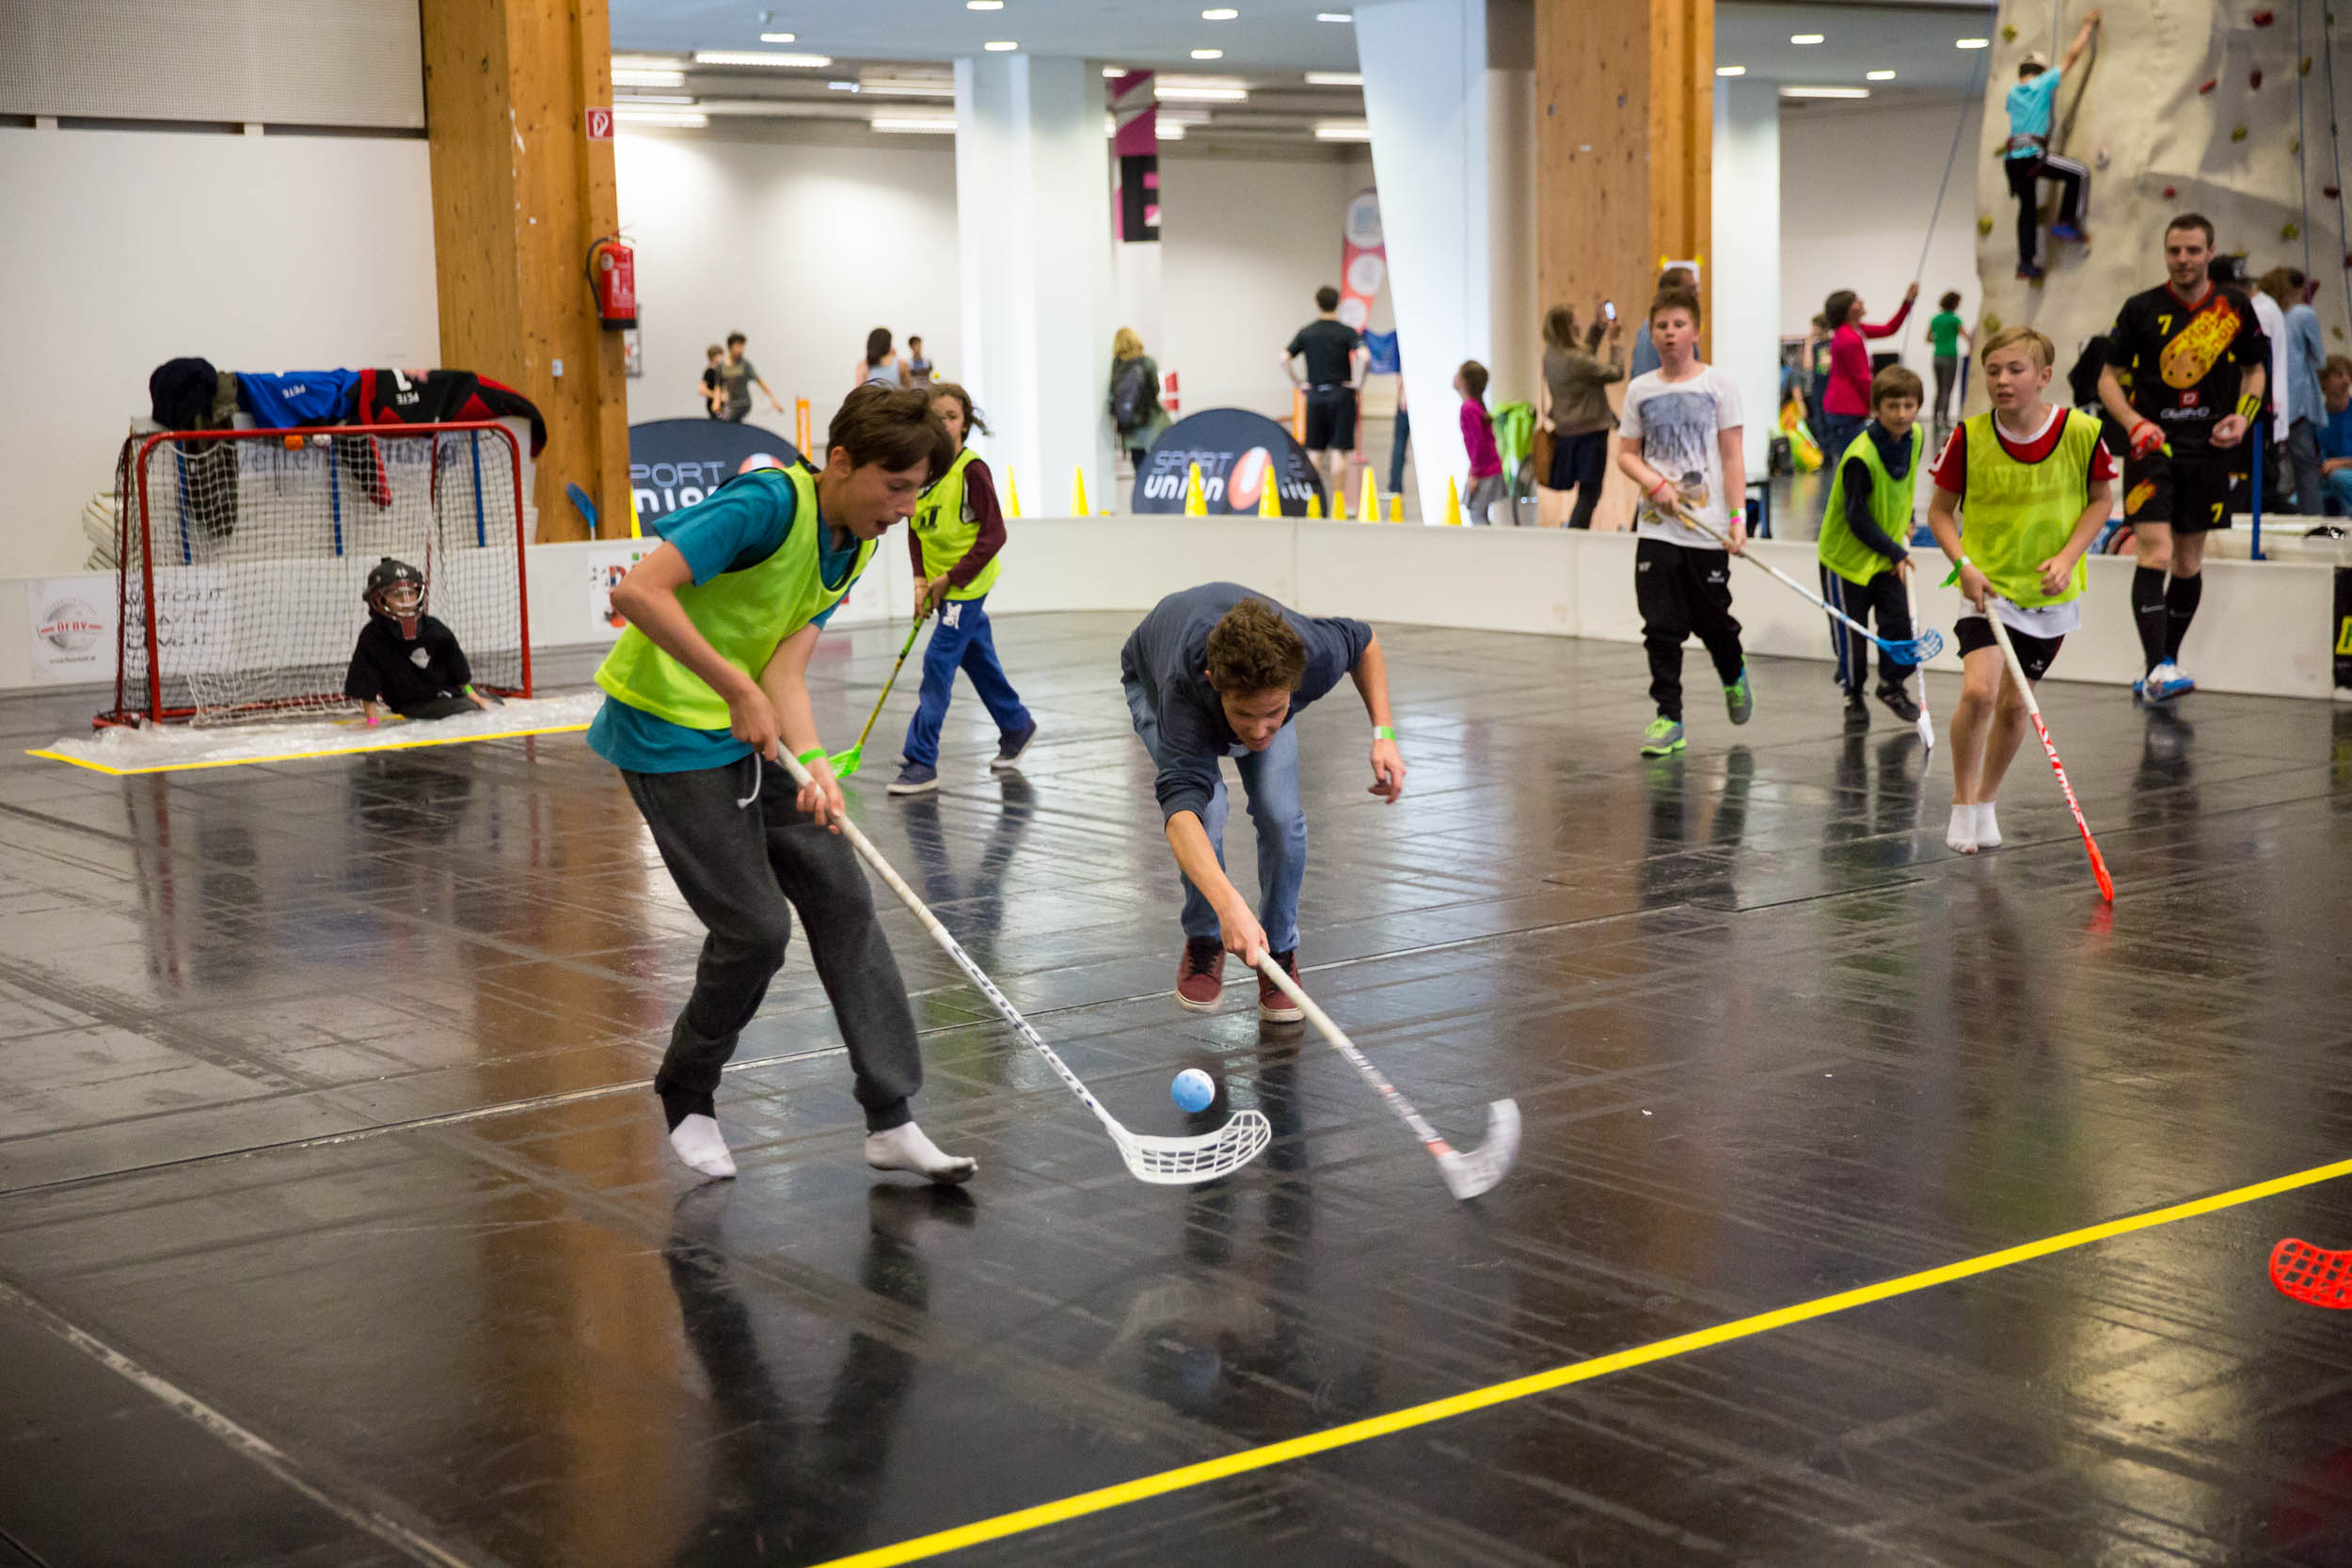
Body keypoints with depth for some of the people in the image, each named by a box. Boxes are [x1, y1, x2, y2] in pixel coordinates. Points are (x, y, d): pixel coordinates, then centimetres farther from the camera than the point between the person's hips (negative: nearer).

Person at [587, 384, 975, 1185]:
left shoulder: (854, 547, 2)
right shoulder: (769, 502, -23)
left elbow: (784, 669, -7)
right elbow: (638, 591, -32)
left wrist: (813, 763, -24)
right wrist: (737, 689, -31)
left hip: (752, 731, 8)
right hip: (669, 735, -8)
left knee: (842, 900, 2)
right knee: (756, 927, -8)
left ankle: (890, 1120, 7)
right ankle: (686, 1099, 17)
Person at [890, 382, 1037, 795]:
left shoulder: (972, 470, -16)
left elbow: (993, 534, -16)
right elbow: (916, 528, 10)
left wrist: (951, 578, -15)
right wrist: (921, 579, -2)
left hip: (967, 584, -7)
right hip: (941, 585, 7)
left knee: (938, 663, -10)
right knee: (979, 661, 18)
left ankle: (921, 762, -8)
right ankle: (1017, 726, 38)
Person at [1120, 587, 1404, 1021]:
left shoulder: (1318, 655, -40)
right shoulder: (1184, 691, -50)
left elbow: (1363, 641, -13)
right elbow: (1181, 805, -62)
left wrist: (1384, 733, -22)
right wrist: (1230, 905, -76)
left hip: (1260, 680, 2)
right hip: (1153, 679, -2)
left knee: (1280, 814, -18)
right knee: (1206, 807, -26)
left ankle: (1280, 951, 5)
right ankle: (1203, 942, 0)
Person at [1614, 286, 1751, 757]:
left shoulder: (1718, 384, 0)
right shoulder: (1640, 390, 7)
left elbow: (1731, 456, -1)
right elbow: (1626, 454, 10)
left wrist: (1738, 515, -8)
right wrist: (1655, 484, -9)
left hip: (1707, 528, -2)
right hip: (1656, 528, 2)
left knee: (1712, 619, 7)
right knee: (1661, 626, -3)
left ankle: (1734, 677, 38)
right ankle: (1668, 718, 1)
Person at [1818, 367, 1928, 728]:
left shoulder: (1916, 437, -7)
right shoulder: (1860, 457, -28)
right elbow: (1858, 519, -23)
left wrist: (1906, 520, 12)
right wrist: (1896, 553, -18)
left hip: (1888, 557, 5)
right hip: (1846, 553, -5)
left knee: (1900, 623, 3)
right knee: (1851, 633, 5)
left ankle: (1892, 685, 27)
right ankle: (1853, 695, 25)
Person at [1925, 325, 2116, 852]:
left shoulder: (2081, 432, -11)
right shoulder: (1968, 438, -11)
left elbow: (2102, 498, 3)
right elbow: (1941, 511, 0)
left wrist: (2067, 556, -11)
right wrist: (1963, 563, -16)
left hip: (2051, 592, 2)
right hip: (1989, 587, -1)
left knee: (2014, 705, 10)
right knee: (1978, 690, -20)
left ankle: (1986, 801, 32)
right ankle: (1962, 803, -1)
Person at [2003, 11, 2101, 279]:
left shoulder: (2013, 94, 16)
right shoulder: (2043, 85, 1)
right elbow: (2072, 56, 5)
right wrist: (2088, 26, 16)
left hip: (2012, 159, 6)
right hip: (2033, 155, -6)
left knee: (2027, 207, 14)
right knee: (2079, 174, 7)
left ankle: (2026, 262, 9)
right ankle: (2066, 223, -2)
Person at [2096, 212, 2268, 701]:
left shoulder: (2236, 308, 5)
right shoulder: (2140, 308, -1)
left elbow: (2254, 370, 17)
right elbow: (2109, 378, 4)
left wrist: (2242, 418, -2)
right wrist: (2134, 422, -14)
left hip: (2207, 448, 3)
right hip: (2152, 445, -3)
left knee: (2189, 563, 9)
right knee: (2155, 554, -17)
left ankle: (2164, 669, 23)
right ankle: (2158, 669, -23)